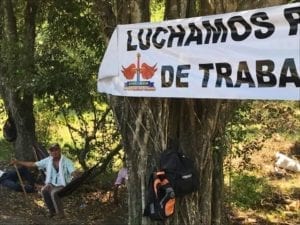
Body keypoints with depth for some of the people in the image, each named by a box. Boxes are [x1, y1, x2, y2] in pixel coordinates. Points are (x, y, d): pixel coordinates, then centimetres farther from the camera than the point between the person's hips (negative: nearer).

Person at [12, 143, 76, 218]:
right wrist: (18, 162, 3)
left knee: (54, 193, -34)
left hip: (63, 185, -4)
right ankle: (52, 211, -8)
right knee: (44, 190, -28)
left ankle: (60, 214, -17)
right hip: (52, 184, 4)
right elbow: (33, 164, 7)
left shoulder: (67, 161, -11)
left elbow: (73, 173, -23)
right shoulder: (48, 160, 2)